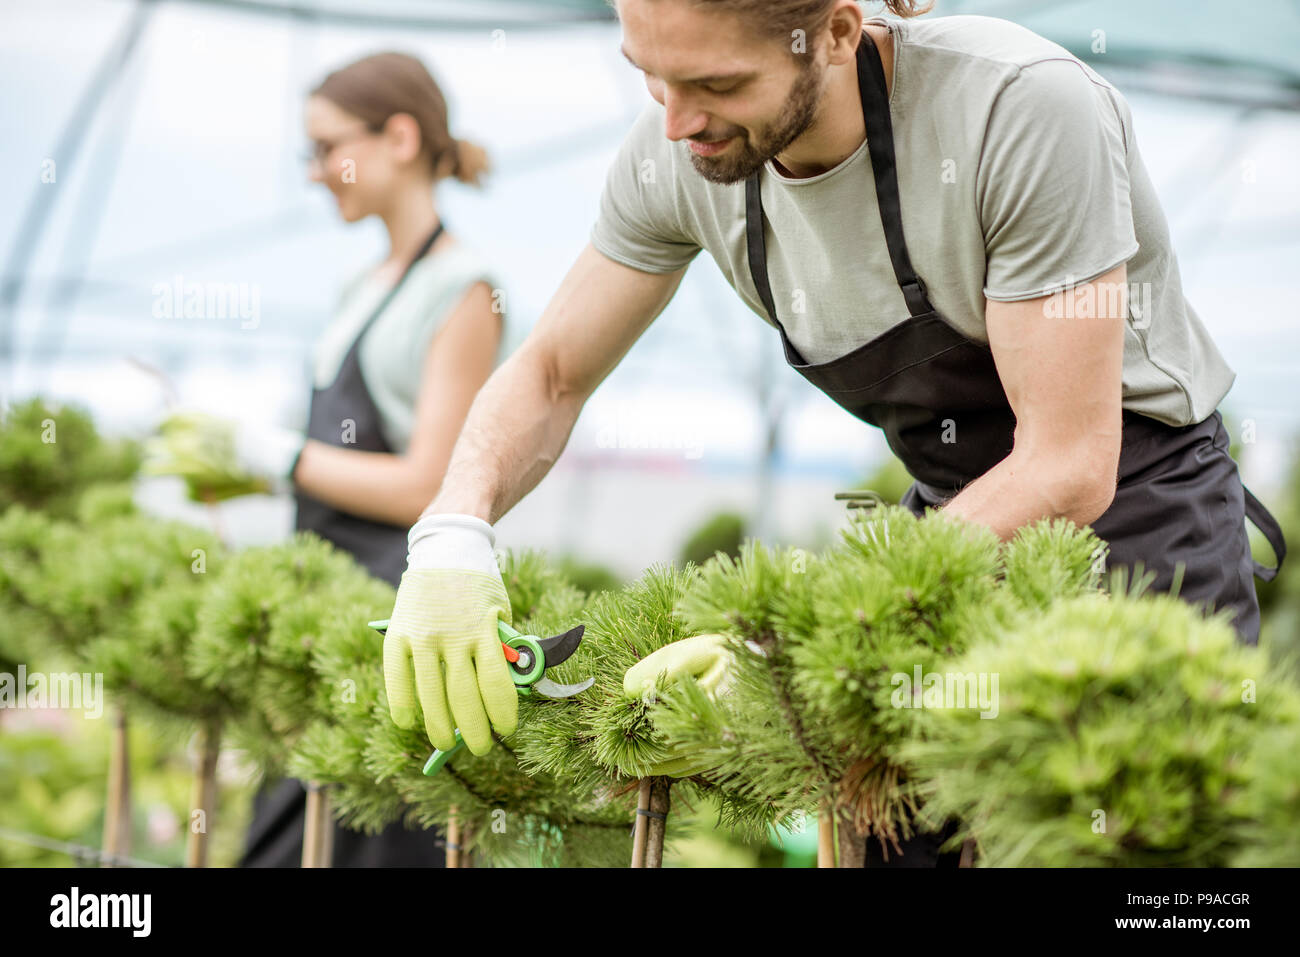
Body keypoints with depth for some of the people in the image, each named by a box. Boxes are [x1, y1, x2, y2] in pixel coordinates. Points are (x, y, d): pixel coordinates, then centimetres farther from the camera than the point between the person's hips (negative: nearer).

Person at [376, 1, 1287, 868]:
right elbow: (550, 374, 1)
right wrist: (452, 535, -20)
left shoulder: (1025, 107, -30)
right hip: (953, 516, 5)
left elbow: (1068, 469, -28)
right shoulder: (677, 153, -12)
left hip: (1137, 513, -5)